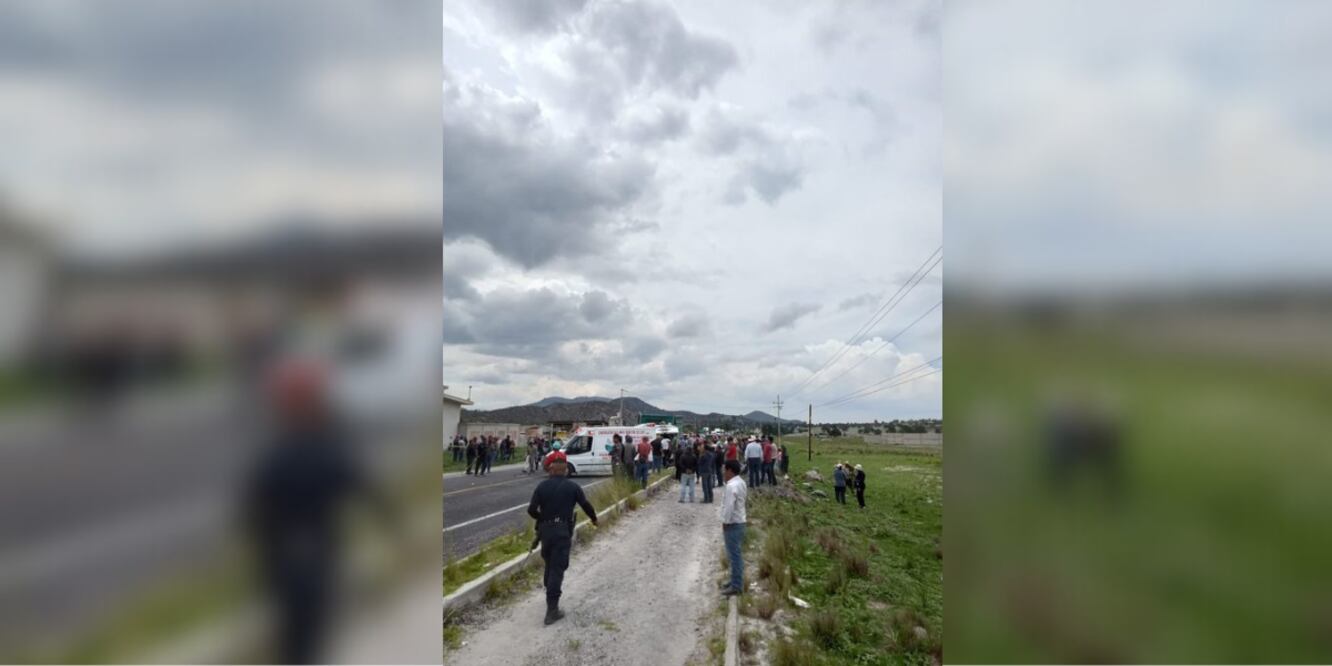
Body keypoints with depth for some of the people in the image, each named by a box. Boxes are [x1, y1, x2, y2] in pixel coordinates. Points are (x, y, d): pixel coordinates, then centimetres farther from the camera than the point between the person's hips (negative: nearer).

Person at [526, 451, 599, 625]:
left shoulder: (542, 486, -2)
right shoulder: (572, 487, -6)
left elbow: (531, 509, -7)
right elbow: (586, 505, -1)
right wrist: (594, 519, 19)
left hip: (545, 530, 3)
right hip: (563, 531, -3)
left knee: (549, 563, 23)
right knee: (557, 568, -2)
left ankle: (549, 590, 40)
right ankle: (552, 610, -5)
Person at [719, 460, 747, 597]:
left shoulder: (731, 486, -23)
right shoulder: (740, 482, 9)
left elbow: (729, 506, -25)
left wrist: (725, 523, -15)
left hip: (732, 524, -10)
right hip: (739, 521, 10)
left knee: (734, 555, -2)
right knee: (735, 554, 19)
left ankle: (736, 586, 4)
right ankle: (736, 580, 29)